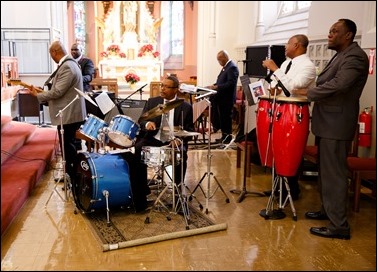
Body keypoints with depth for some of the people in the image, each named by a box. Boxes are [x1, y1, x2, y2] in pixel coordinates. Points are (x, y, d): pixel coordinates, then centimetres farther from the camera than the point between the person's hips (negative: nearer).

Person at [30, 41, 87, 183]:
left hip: (68, 115, -11)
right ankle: (73, 176, 29)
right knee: (72, 147, 18)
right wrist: (43, 92, 13)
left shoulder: (67, 67, -20)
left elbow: (57, 92, -22)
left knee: (68, 148, -2)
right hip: (71, 113, 11)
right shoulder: (69, 63, 13)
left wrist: (38, 95, -8)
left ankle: (72, 179, 8)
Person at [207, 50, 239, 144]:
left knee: (225, 118, 0)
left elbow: (231, 83, -25)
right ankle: (224, 136, 24)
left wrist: (217, 87, -25)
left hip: (227, 98, -10)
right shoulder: (226, 67, 13)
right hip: (221, 97, 10)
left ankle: (227, 137, 12)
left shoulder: (232, 67, -17)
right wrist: (214, 86, 6)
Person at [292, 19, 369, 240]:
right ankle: (327, 210, 32)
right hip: (328, 123, 10)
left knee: (334, 174, -6)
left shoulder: (355, 56, -14)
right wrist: (311, 92, 4)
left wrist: (308, 92, -17)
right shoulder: (341, 55, 19)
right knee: (326, 171, 18)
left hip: (337, 125, -10)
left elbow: (338, 85, -26)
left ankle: (339, 226, 1)